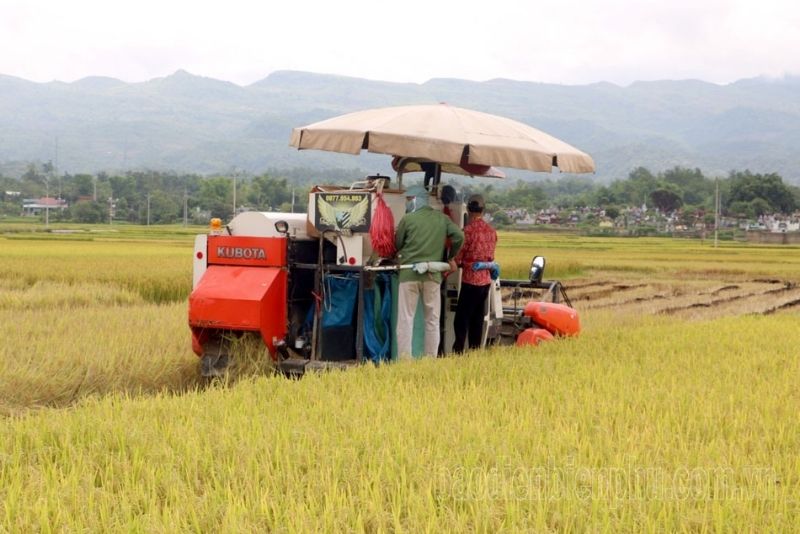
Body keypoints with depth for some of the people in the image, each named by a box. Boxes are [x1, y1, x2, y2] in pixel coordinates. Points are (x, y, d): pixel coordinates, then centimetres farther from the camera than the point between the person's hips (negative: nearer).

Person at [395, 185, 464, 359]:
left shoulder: (408, 219, -3)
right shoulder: (442, 218, 6)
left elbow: (397, 244, 5)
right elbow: (458, 236, -3)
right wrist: (451, 258, 12)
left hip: (409, 273, -3)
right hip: (433, 274, 3)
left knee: (405, 319, 1)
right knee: (432, 319, 12)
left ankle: (404, 359, -2)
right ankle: (431, 358, 13)